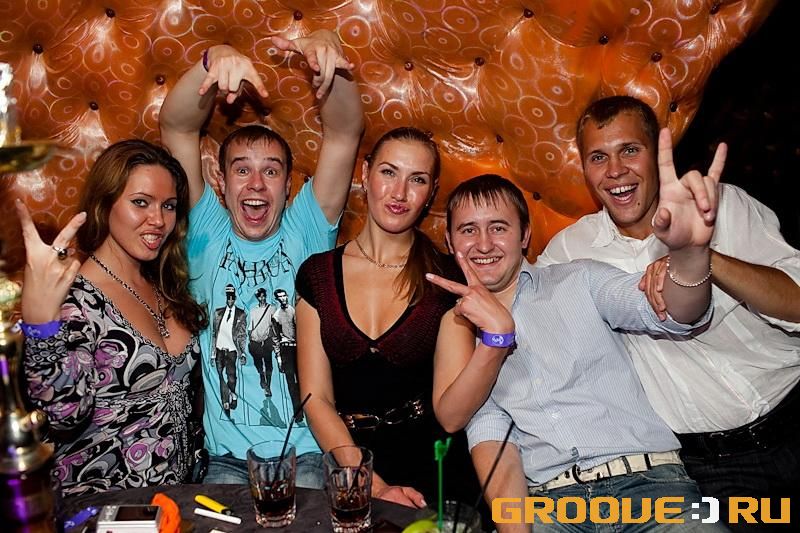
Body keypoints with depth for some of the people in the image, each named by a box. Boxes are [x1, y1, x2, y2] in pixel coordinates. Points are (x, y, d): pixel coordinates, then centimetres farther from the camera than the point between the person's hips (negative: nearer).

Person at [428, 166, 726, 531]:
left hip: (647, 481, 0)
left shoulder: (580, 281, 11)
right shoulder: (460, 330, 14)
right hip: (548, 501, 1)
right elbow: (489, 438, 4)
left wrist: (688, 249, -28)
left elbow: (674, 313, -5)